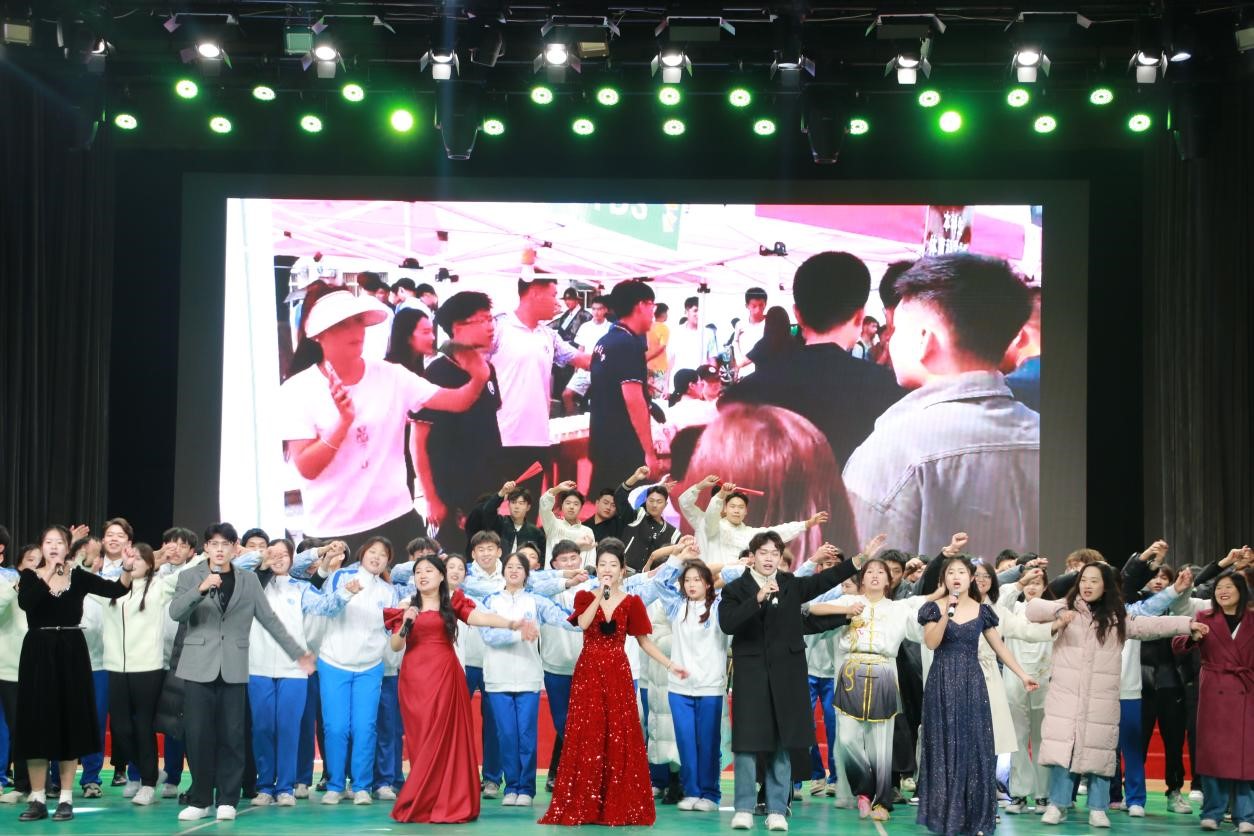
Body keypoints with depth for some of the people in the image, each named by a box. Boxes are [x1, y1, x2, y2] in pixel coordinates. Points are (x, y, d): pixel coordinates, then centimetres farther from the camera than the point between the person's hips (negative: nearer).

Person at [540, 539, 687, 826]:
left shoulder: (632, 602, 4)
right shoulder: (584, 596, 5)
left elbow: (644, 641, 7)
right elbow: (583, 624, -15)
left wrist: (671, 665, 1)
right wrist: (601, 595, -20)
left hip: (618, 674, 0)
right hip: (588, 673, 0)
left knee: (620, 738, -2)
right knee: (585, 739, -1)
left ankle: (619, 807, 7)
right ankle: (581, 807, 5)